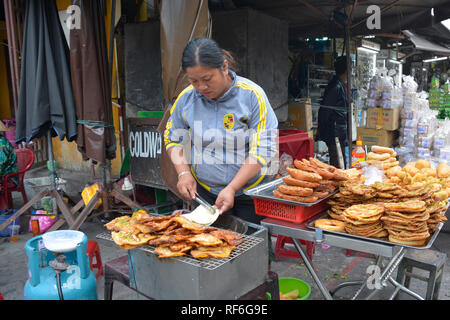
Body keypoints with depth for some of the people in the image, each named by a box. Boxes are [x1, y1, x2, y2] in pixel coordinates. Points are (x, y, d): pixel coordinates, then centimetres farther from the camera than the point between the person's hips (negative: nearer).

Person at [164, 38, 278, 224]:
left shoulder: (252, 95, -14)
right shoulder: (186, 97, -3)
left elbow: (263, 149, -15)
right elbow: (173, 139, 10)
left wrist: (231, 189, -20)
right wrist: (184, 172, -7)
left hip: (250, 194, -2)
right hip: (204, 192, 3)